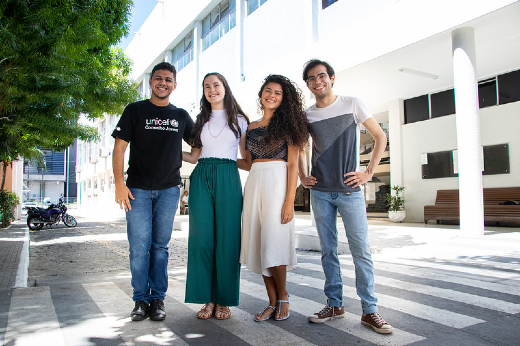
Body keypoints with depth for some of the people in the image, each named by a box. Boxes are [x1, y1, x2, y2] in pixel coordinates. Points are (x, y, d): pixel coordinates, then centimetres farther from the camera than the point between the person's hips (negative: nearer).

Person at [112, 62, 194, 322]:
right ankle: (141, 300, 12)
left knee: (160, 245, 6)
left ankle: (158, 299, 15)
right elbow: (119, 148, 0)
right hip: (137, 189, -1)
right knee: (139, 246, -2)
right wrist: (119, 183, -9)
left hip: (169, 189, 2)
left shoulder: (181, 116, 13)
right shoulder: (135, 110, 6)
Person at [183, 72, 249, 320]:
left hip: (228, 180, -2)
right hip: (201, 179, 2)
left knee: (227, 240, -3)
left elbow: (247, 158, 12)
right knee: (202, 239, -2)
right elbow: (194, 156, 17)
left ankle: (224, 300, 10)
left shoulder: (239, 120, 12)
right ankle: (207, 299, 10)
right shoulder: (201, 120, 18)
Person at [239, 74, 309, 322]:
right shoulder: (251, 127, 17)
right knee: (257, 243, 3)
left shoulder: (287, 123, 3)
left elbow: (292, 164, -5)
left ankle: (282, 296, 17)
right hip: (254, 184, 5)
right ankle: (273, 302, 15)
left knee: (273, 241, -7)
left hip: (277, 183, -5)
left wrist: (290, 200, -12)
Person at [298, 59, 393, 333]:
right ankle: (334, 304, 20)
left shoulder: (352, 104, 1)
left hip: (350, 190, -2)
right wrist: (302, 176, 10)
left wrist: (369, 172, -3)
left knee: (361, 249, -3)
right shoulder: (305, 116, 8)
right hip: (320, 192, 3)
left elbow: (380, 137, 5)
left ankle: (369, 310, 8)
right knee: (328, 250, 8)